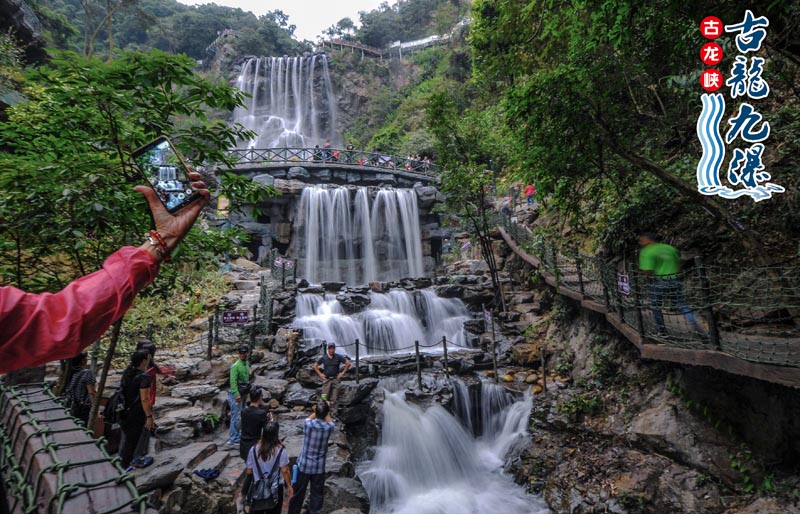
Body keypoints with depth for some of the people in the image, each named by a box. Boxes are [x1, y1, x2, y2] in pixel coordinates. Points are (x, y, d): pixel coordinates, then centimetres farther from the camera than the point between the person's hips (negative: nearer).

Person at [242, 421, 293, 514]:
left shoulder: (253, 450, -12)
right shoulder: (281, 450, -18)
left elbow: (249, 472, -4)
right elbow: (285, 471, -14)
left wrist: (244, 490, 11)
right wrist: (289, 486, -1)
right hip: (275, 489, -2)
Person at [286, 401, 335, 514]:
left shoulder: (307, 424, -18)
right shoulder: (330, 427, -16)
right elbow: (329, 421, 9)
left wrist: (317, 410, 15)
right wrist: (327, 409, 18)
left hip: (304, 465, 1)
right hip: (319, 467, 0)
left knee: (298, 493, 18)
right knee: (317, 495, 14)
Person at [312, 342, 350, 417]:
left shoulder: (338, 357, -2)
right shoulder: (323, 358, 0)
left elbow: (348, 363, 2)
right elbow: (315, 365, 10)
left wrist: (342, 372, -1)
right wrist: (320, 374, 3)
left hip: (336, 379, 0)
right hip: (326, 379, 0)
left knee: (334, 398, 2)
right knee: (325, 397, -4)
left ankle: (334, 413, 10)